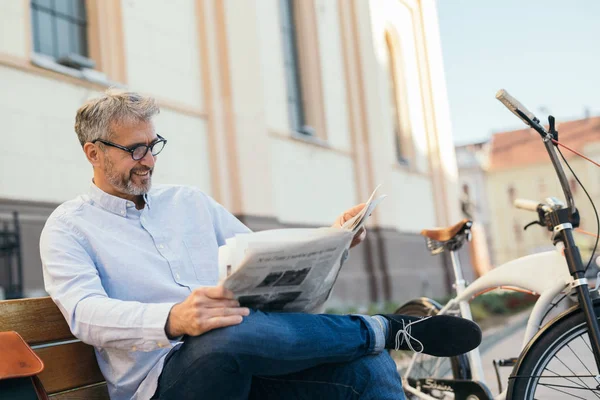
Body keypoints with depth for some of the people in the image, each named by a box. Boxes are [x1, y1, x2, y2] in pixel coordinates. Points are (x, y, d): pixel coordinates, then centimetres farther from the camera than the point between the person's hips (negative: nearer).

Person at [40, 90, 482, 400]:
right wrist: (173, 320, -34)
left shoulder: (189, 201, 20)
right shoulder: (69, 227, 5)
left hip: (245, 362, 5)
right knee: (232, 335, -38)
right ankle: (389, 328, -17)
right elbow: (85, 313, -13)